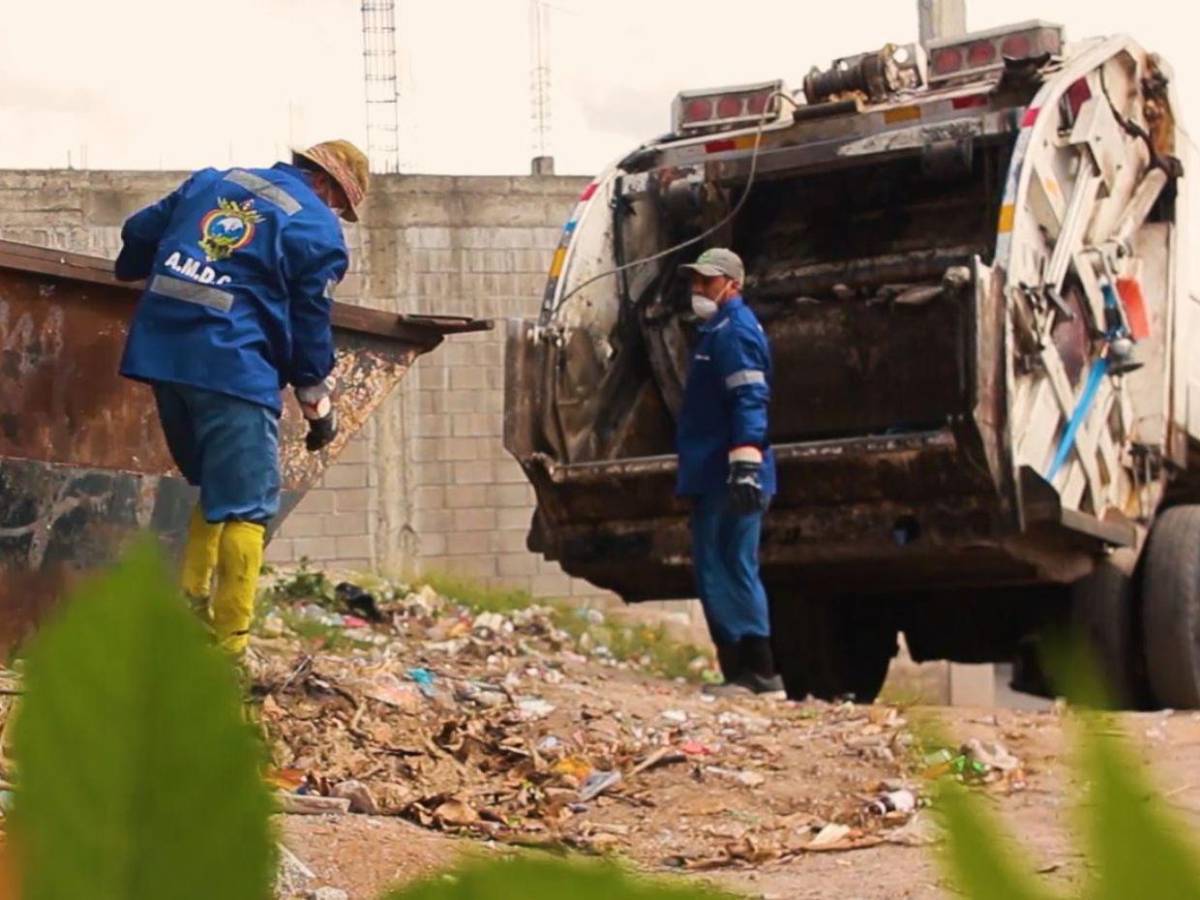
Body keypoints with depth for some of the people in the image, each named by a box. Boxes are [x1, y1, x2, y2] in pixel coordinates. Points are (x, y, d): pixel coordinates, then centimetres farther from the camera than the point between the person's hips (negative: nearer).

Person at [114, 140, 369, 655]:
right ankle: (228, 646, -6)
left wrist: (133, 272, 45)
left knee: (214, 488, 23)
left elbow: (140, 232, 23)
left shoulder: (212, 181, 18)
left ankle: (190, 605, 14)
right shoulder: (318, 228, 2)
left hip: (159, 352, 7)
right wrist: (318, 405, 12)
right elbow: (310, 325, 1)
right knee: (244, 508, -2)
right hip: (234, 366, -6)